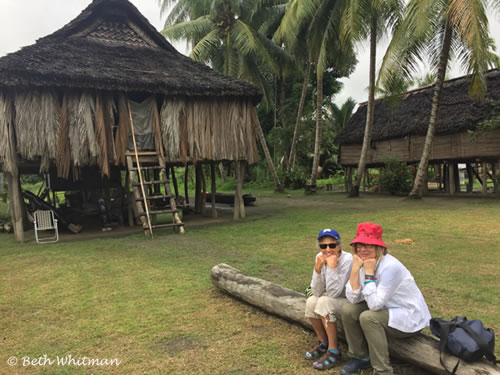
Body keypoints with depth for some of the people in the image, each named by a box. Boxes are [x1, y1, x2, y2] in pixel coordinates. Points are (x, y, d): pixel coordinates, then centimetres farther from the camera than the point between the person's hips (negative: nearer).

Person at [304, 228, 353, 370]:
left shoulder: (347, 259, -26)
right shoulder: (320, 257, -10)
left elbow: (333, 293, -31)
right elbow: (317, 292, -15)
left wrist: (332, 266, -37)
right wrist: (318, 268, -29)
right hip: (335, 300, 6)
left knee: (324, 302, -27)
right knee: (311, 302, -18)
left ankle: (333, 351, -11)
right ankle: (323, 343, 6)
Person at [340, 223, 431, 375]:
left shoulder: (390, 266, -29)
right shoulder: (364, 263, -6)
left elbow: (375, 304, -30)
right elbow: (353, 299, -14)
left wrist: (369, 273, -28)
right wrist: (355, 269, -23)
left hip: (410, 317, -7)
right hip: (387, 310, 8)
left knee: (368, 317, -29)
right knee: (348, 310, -9)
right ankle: (360, 357, 10)